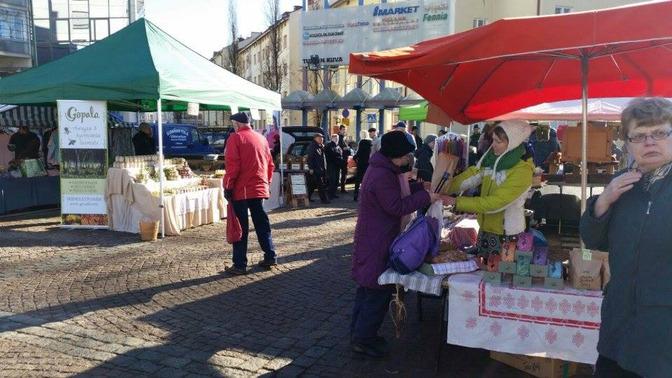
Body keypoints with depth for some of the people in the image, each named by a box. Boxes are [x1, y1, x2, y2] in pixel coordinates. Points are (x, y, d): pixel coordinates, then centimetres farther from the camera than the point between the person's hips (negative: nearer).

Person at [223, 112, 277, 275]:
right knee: (262, 223, 15)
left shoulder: (235, 138, -6)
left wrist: (228, 186, -9)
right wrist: (267, 183, 22)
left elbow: (232, 165, -14)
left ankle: (240, 265, 1)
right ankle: (270, 256, 17)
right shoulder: (261, 138, 12)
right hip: (260, 188, 6)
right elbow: (270, 164, 14)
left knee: (240, 227, -1)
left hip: (241, 190, -6)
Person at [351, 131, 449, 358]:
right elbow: (397, 207, -24)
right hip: (378, 243, -11)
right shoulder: (382, 176, -24)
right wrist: (425, 197, -20)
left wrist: (421, 187, 5)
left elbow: (396, 193, 16)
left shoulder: (382, 169, 9)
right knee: (379, 290, -1)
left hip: (372, 239, 11)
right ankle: (363, 339, 10)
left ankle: (358, 332, 30)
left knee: (367, 286, 18)